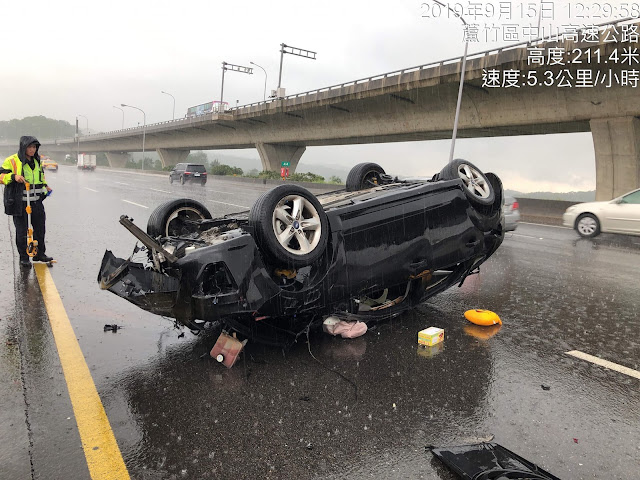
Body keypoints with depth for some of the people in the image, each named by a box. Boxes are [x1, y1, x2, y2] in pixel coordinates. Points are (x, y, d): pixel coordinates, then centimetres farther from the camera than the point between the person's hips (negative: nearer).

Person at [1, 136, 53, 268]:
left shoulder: (37, 161, 12)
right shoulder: (12, 161, -7)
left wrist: (45, 186, 13)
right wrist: (13, 176, -24)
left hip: (36, 202, 5)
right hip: (20, 204, -5)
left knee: (40, 229, 11)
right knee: (22, 231, 2)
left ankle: (40, 253, 25)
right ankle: (24, 258, 13)